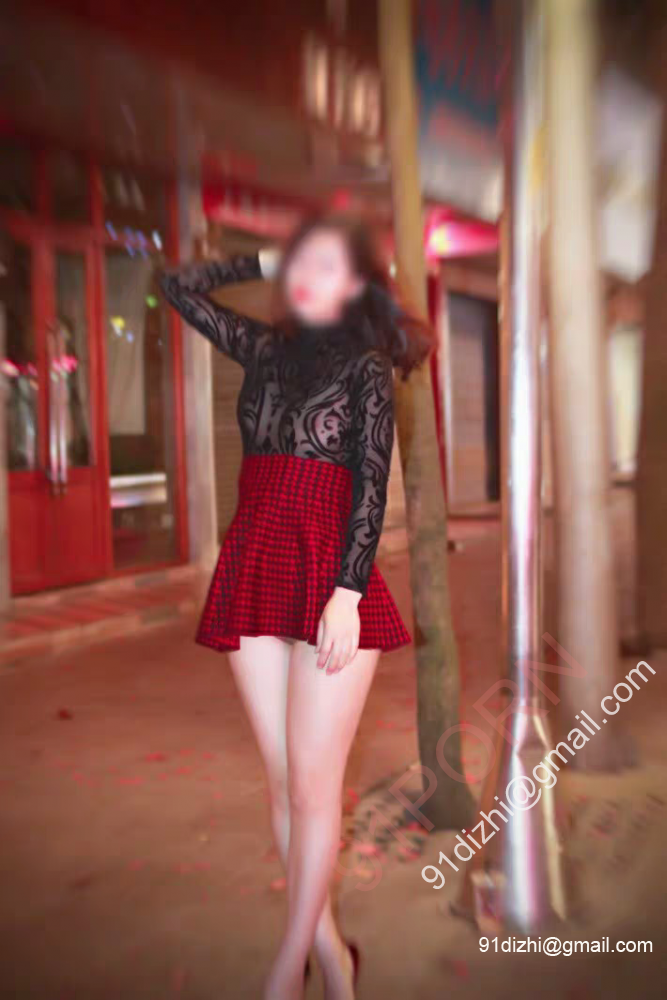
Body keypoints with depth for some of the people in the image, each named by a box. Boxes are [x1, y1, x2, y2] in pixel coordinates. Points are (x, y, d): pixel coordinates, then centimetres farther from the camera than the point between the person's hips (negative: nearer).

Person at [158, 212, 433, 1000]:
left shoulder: (366, 366, 3)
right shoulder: (264, 349, 16)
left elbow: (372, 484, -6)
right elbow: (178, 285, 22)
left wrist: (348, 592, -15)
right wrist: (266, 262, 19)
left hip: (332, 579, -4)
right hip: (255, 577, 5)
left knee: (312, 784, -2)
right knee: (283, 783, 8)